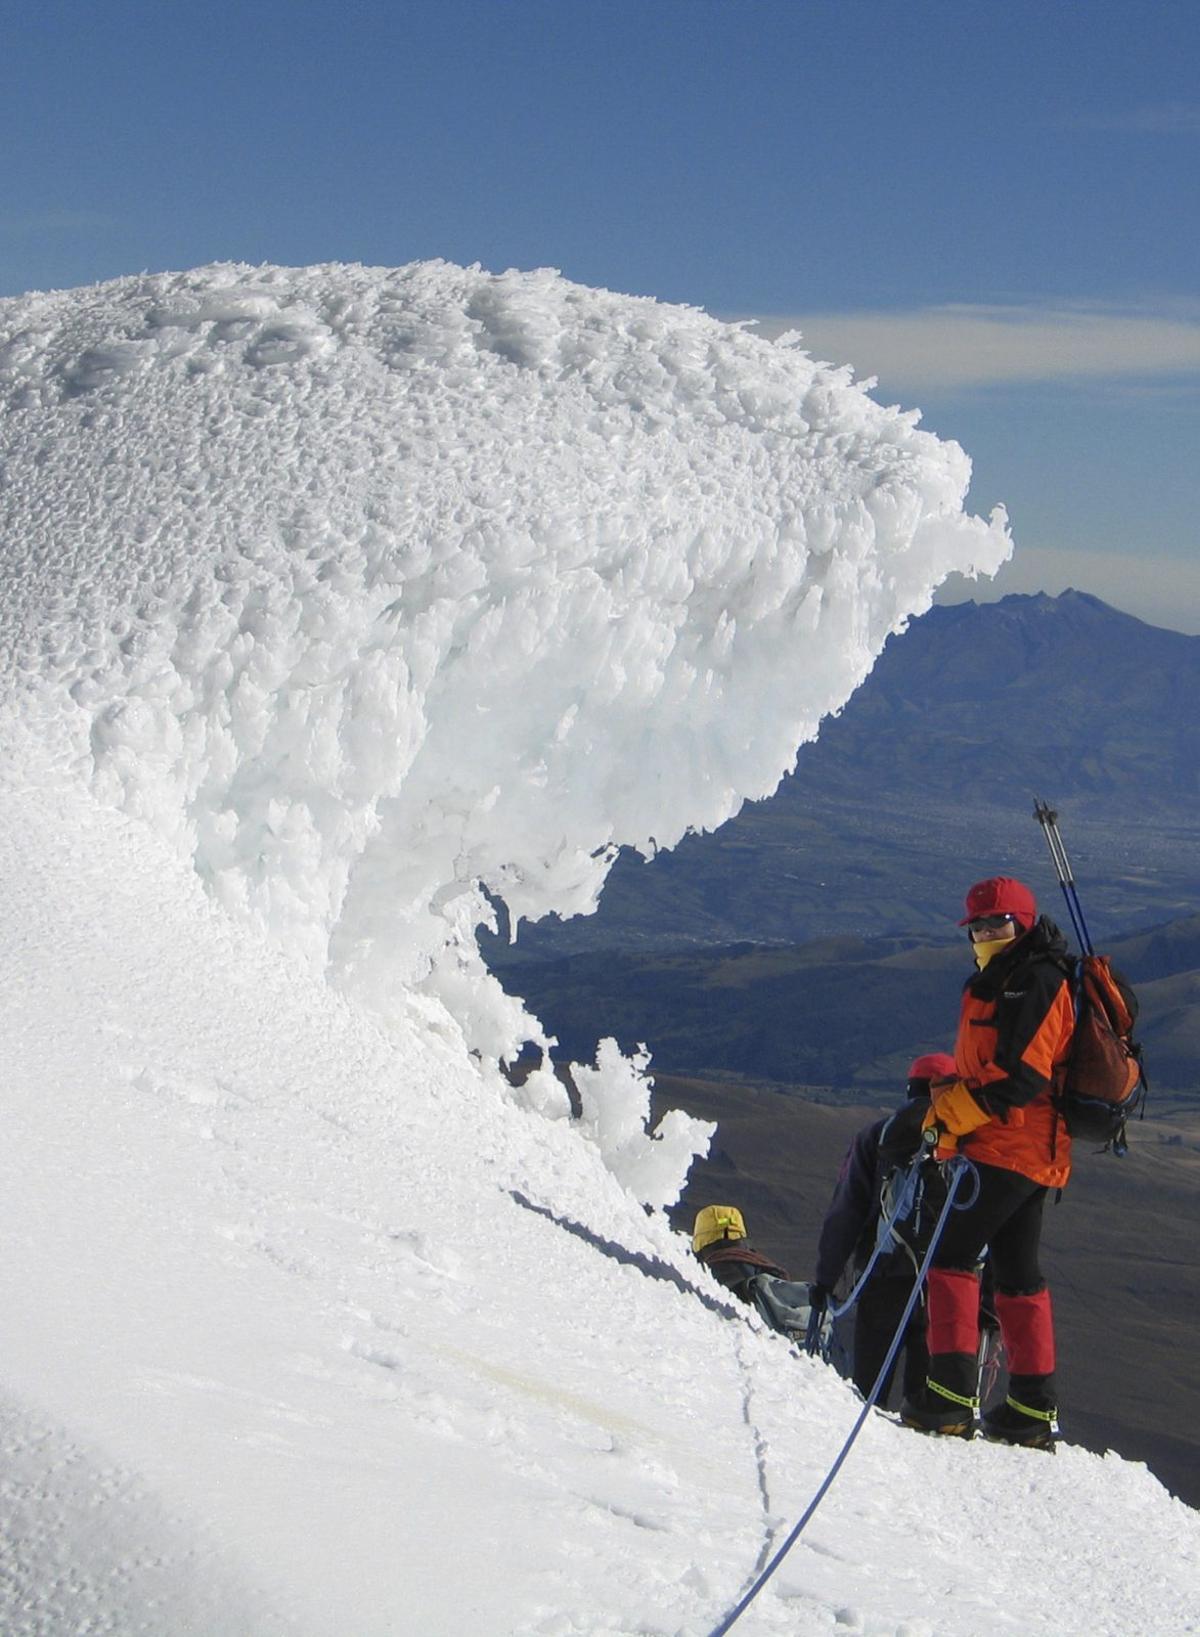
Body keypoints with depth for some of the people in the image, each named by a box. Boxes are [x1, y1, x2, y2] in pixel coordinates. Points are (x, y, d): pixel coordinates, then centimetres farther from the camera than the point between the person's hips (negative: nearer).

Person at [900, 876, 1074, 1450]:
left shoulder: (1036, 983, -12)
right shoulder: (1000, 983, 21)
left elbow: (1019, 1076, -21)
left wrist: (951, 1112, -17)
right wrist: (949, 1112, 12)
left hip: (1007, 1147, -11)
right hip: (1029, 1154, 11)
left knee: (950, 1256, -12)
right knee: (1017, 1273, 12)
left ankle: (952, 1393, -15)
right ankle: (1033, 1409, 16)